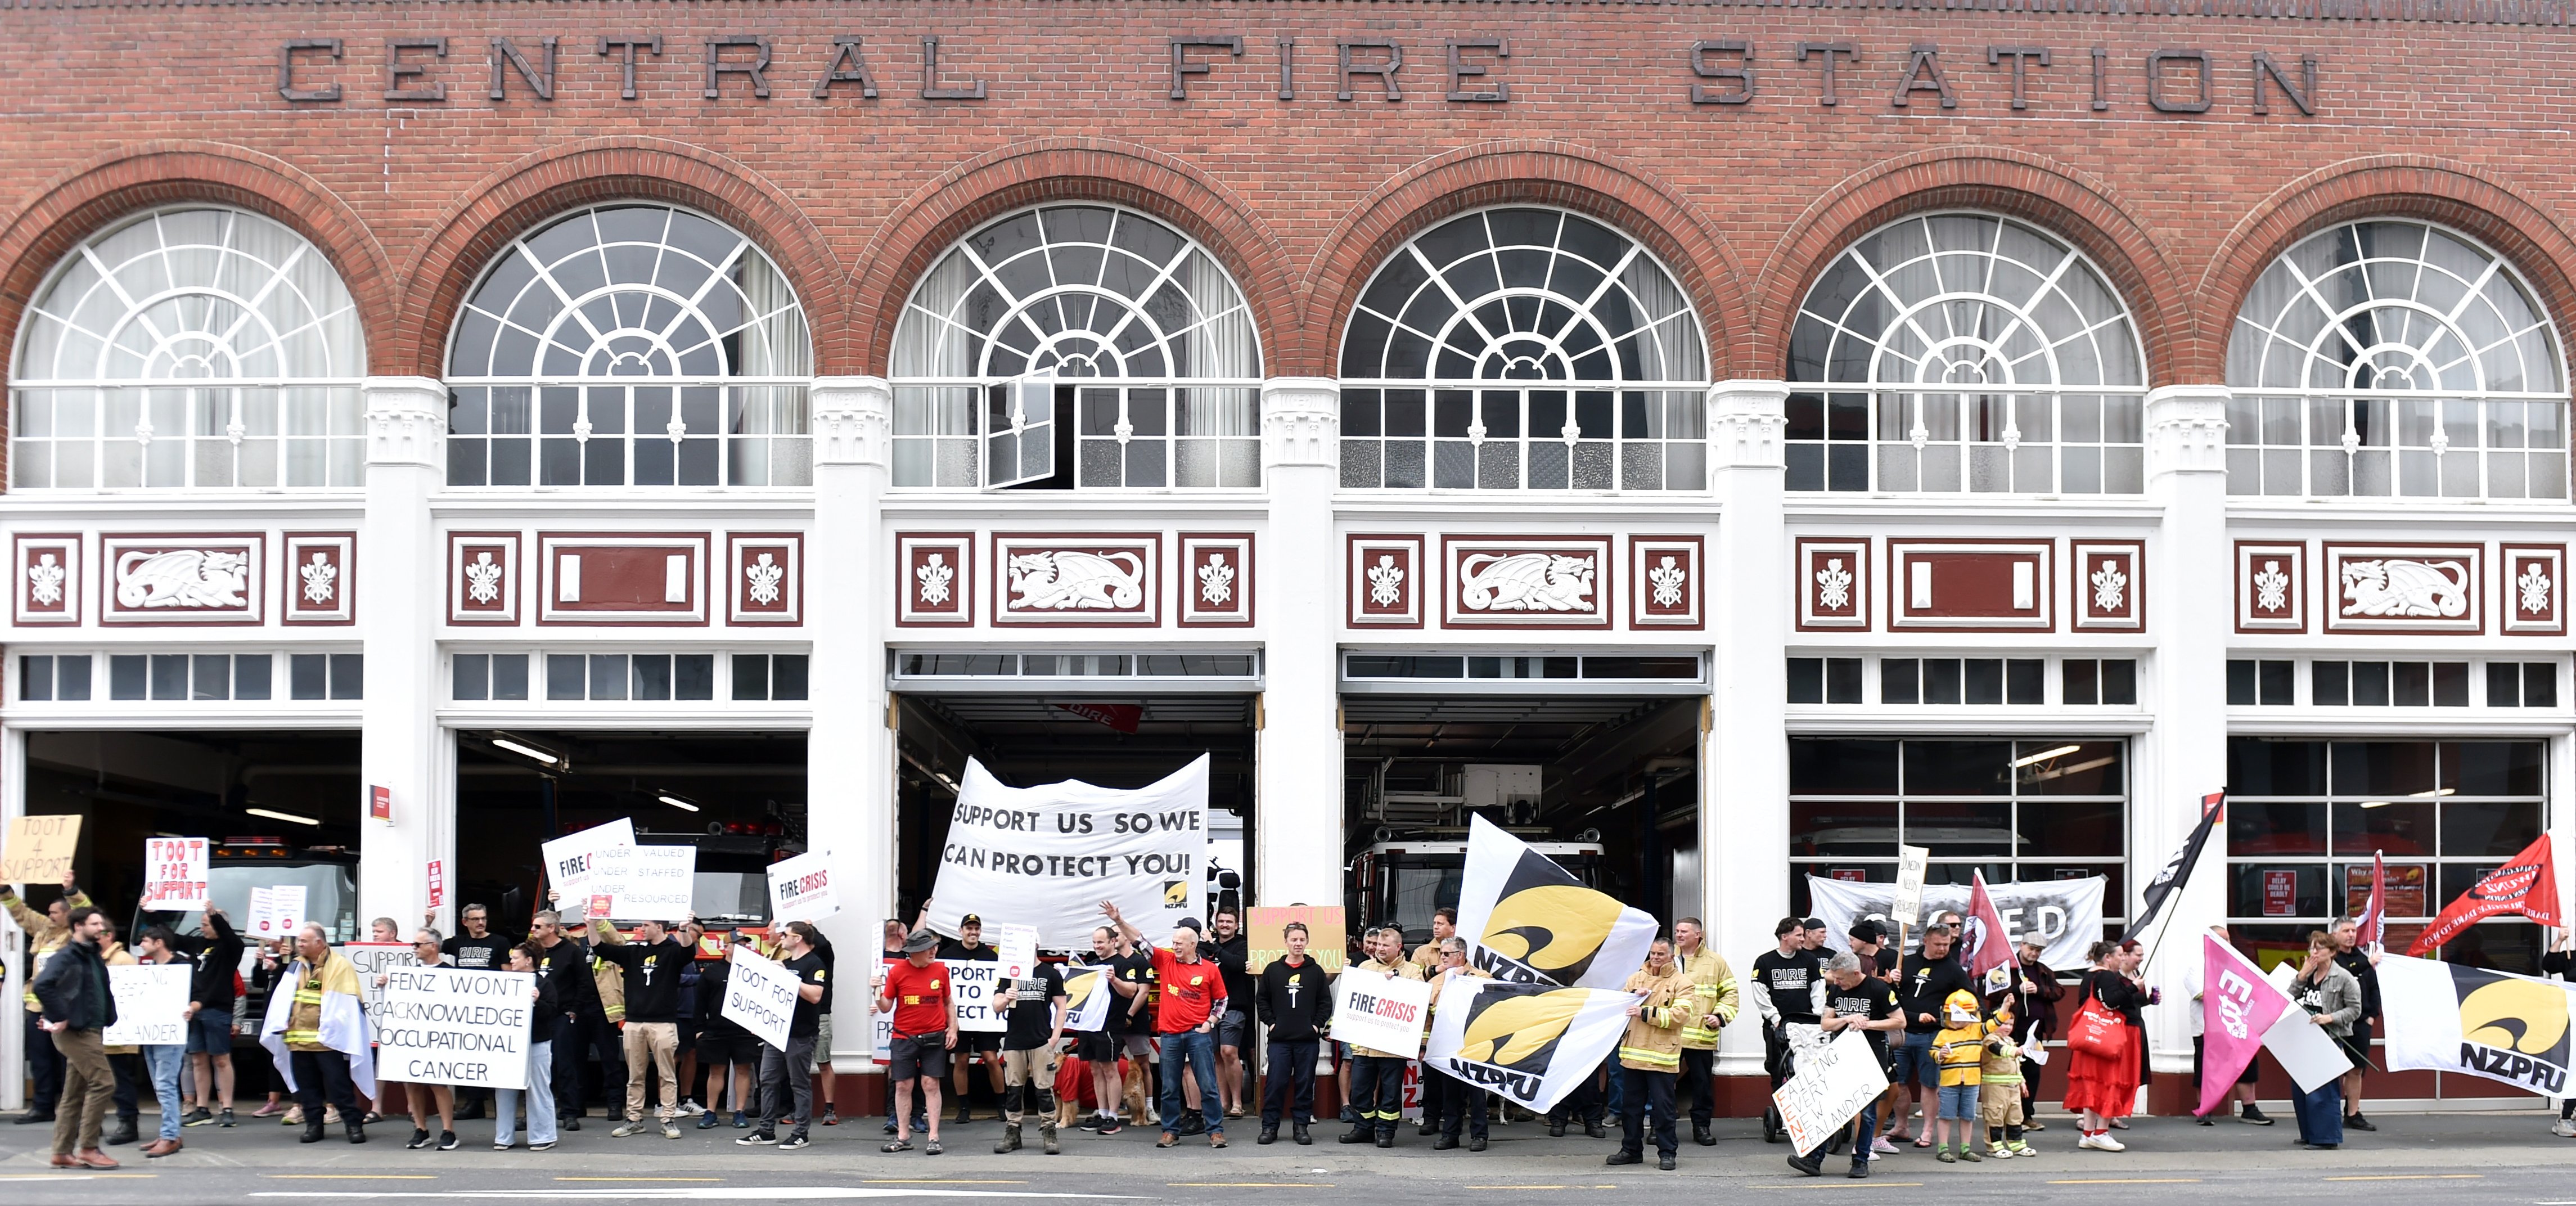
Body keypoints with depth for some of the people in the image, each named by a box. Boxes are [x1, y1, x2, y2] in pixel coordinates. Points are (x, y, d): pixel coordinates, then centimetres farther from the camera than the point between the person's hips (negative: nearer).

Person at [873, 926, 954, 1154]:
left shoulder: (941, 970, 2)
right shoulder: (897, 972, -4)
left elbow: (949, 1003, 13)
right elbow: (886, 1007, 2)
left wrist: (953, 1028, 3)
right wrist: (878, 991, -16)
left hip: (934, 1038, 0)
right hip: (904, 1039, 0)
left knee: (931, 1084, -2)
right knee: (903, 1086, 3)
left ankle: (933, 1138, 0)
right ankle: (903, 1137, 11)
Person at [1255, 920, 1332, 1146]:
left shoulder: (1316, 971, 6)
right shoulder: (1273, 970, 6)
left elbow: (1326, 1002, 8)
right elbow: (1261, 999, 10)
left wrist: (1317, 1024, -2)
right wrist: (1271, 1022, 1)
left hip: (1309, 1039, 0)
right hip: (1280, 1038, 0)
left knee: (1305, 1083, 4)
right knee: (1275, 1083, -3)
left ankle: (1301, 1125, 12)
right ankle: (1270, 1126, 4)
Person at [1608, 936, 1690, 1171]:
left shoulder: (1681, 982, -1)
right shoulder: (1637, 977, 14)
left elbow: (1680, 1014, -12)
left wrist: (1646, 1013, -17)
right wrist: (1633, 995, -8)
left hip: (1662, 1056, -5)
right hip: (1633, 1053, 5)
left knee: (1662, 1107, -2)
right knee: (1632, 1105, 11)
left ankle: (1668, 1152, 6)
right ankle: (1631, 1150, 19)